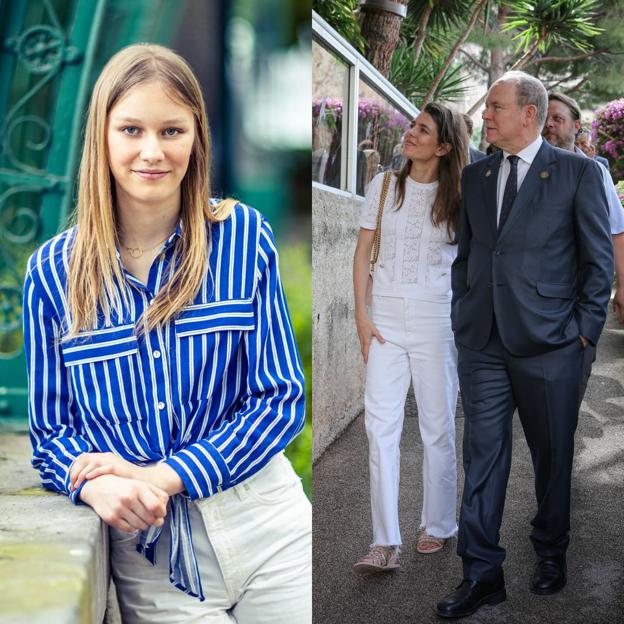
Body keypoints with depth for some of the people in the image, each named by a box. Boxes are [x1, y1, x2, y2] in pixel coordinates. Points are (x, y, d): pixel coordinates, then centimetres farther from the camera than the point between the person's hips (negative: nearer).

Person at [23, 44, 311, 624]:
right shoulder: (53, 271, -3)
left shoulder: (244, 236, -5)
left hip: (266, 530, 0)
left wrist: (163, 477, -16)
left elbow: (281, 398, -5)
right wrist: (95, 484, -20)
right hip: (146, 546, 0)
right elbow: (51, 429, 2)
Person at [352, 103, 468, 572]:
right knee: (381, 424, -6)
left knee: (438, 425, 7)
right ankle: (386, 543, -4)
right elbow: (363, 252, 6)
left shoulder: (458, 197, 1)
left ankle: (438, 525, 24)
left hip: (436, 318, -1)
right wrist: (362, 315, -2)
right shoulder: (383, 187, 6)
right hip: (386, 317, 2)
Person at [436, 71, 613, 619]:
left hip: (549, 343, -3)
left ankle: (551, 554, 30)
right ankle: (482, 574, 10)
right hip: (482, 342, 4)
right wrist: (463, 318, 9)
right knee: (482, 456, 3)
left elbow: (599, 256, -1)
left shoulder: (578, 172, -1)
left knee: (553, 456, 10)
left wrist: (586, 328, -5)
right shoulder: (474, 177, 12)